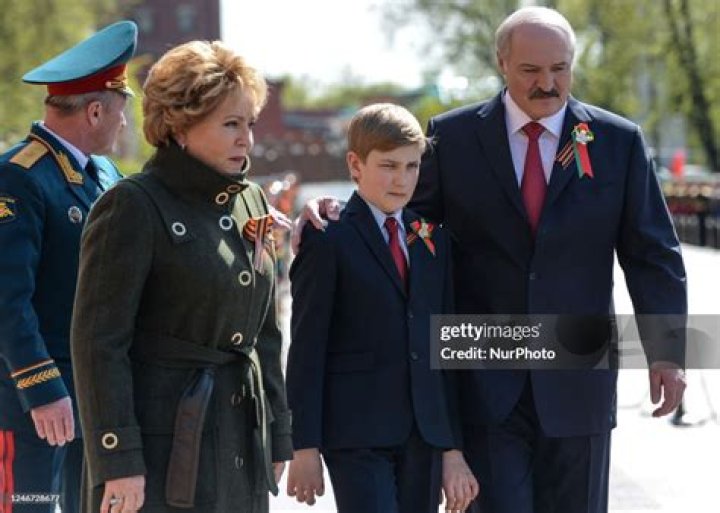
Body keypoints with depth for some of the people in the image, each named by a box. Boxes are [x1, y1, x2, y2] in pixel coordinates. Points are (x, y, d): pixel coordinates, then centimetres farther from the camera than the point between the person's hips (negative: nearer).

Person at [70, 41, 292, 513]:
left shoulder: (251, 202, 13)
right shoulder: (133, 207, -9)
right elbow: (99, 341, -13)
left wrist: (277, 436, 15)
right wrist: (117, 461, -17)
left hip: (241, 435, 7)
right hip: (163, 448, -7)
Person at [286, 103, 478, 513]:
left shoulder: (433, 241, 13)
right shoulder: (329, 241, -4)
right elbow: (307, 350, -5)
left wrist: (453, 447, 11)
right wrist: (306, 447, -9)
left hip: (423, 433, 6)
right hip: (356, 434, -5)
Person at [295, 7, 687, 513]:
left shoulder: (619, 142, 3)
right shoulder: (453, 136, 1)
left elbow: (654, 255, 4)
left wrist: (667, 353, -2)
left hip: (578, 381, 1)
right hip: (485, 381, -1)